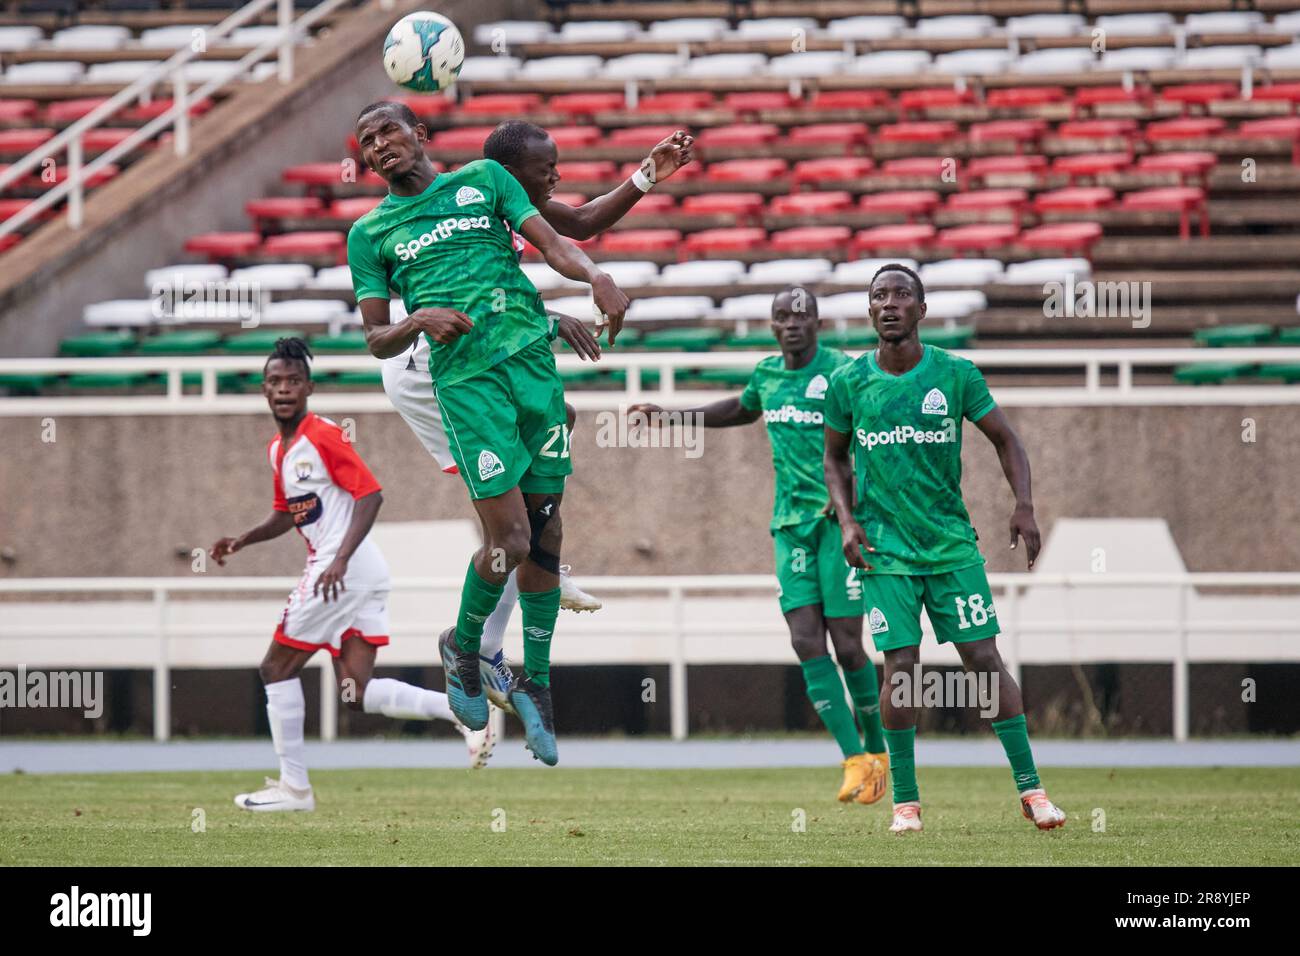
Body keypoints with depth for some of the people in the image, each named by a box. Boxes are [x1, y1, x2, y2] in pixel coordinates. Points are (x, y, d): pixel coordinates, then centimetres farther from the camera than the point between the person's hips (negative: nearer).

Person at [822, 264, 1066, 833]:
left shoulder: (956, 374, -2)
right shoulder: (848, 382, 1)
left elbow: (1005, 440, 7)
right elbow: (835, 456, 15)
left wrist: (1024, 505, -8)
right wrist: (846, 520, 0)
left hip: (952, 544, 0)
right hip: (884, 547, 0)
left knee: (985, 659, -4)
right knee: (901, 667, -7)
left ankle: (1029, 786, 3)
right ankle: (904, 800, 4)